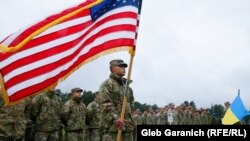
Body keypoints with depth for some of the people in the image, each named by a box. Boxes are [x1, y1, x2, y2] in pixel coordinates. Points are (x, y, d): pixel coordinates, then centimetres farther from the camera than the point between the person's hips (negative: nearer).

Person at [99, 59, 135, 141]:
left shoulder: (126, 85, 22)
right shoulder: (107, 84, -4)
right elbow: (105, 104, -16)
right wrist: (115, 118, -28)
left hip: (127, 126, 8)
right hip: (113, 126, -8)